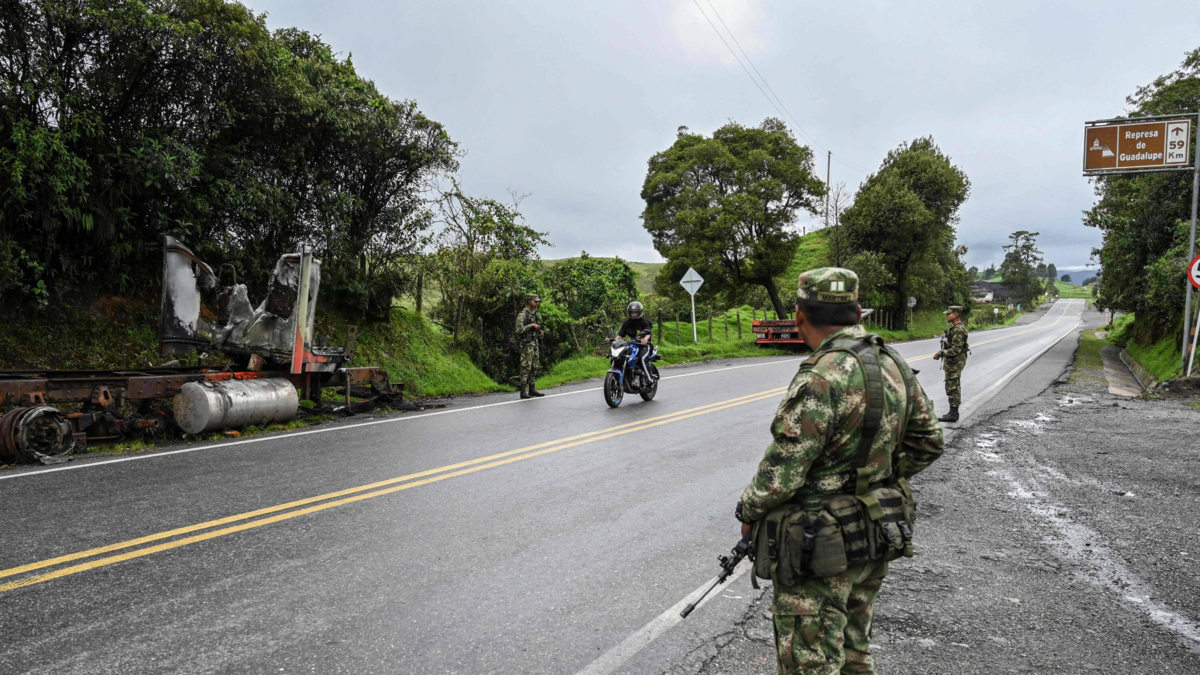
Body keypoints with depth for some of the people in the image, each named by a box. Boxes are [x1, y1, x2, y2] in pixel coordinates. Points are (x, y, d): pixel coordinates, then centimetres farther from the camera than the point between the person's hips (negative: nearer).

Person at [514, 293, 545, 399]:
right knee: (526, 368, -9)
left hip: (534, 343, 8)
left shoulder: (535, 314, 14)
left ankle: (532, 390, 14)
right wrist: (532, 325, -20)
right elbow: (519, 329, -22)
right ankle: (523, 391, -7)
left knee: (534, 368, 9)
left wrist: (541, 333, 3)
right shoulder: (522, 315, -12)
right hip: (526, 344, -8)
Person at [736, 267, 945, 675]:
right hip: (876, 539, 8)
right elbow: (929, 441, 13)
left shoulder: (821, 379, -25)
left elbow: (783, 471, -23)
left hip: (819, 549, -8)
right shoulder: (896, 367, 1)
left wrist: (748, 511, -5)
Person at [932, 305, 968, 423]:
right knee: (954, 388, 14)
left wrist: (940, 353, -20)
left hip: (955, 362, -11)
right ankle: (954, 412, 20)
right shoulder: (955, 327, 12)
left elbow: (956, 350, -25)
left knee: (952, 388, -7)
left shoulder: (959, 329, -21)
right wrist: (941, 352, 12)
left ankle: (953, 414, -4)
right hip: (952, 361, 11)